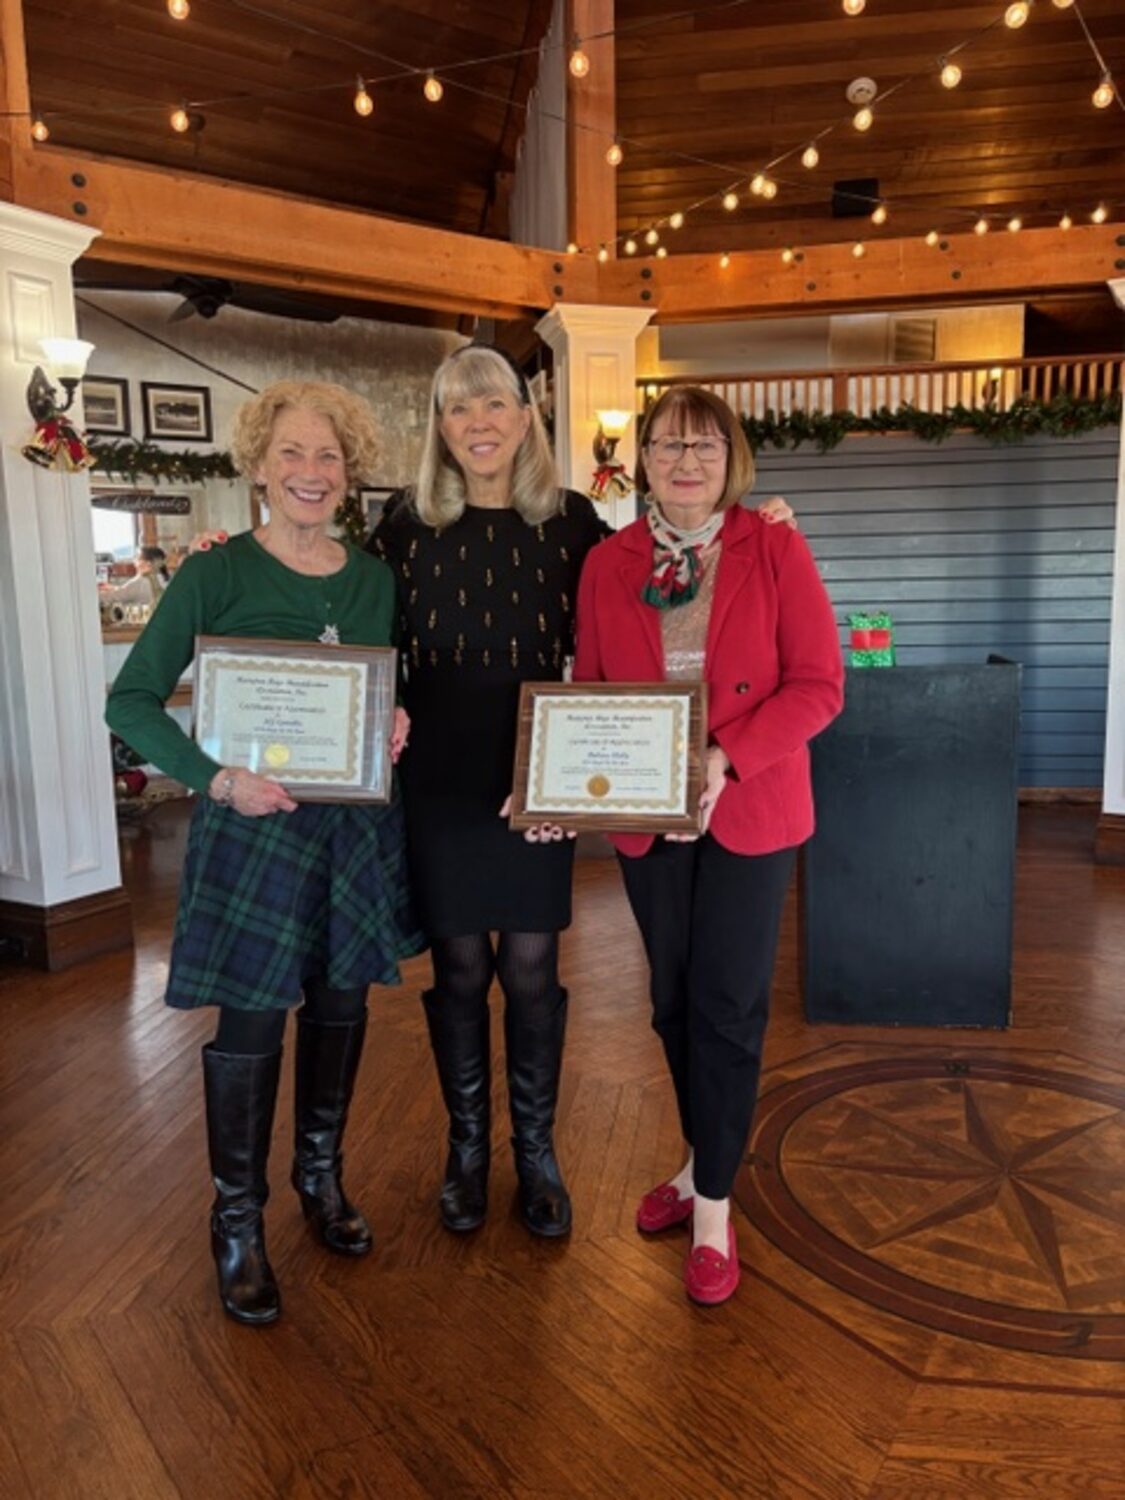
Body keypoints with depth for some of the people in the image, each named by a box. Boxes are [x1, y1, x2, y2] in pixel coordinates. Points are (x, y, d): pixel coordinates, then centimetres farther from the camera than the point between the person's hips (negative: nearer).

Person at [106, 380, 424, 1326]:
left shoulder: (374, 578, 6)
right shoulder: (216, 575, -7)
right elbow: (133, 699, -8)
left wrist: (397, 729, -7)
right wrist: (215, 776, -20)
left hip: (357, 822, 5)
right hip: (254, 824, -4)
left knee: (341, 1001, 15)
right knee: (251, 1022, 3)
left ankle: (322, 1171, 38)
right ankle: (238, 1219, 24)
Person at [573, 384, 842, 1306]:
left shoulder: (775, 551, -6)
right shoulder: (607, 565, 2)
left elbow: (819, 685, -11)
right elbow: (589, 693, 5)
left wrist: (728, 758, -24)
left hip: (750, 813, -3)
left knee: (727, 1006, 3)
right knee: (674, 1000, 13)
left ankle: (714, 1208, 20)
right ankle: (706, 1159, 37)